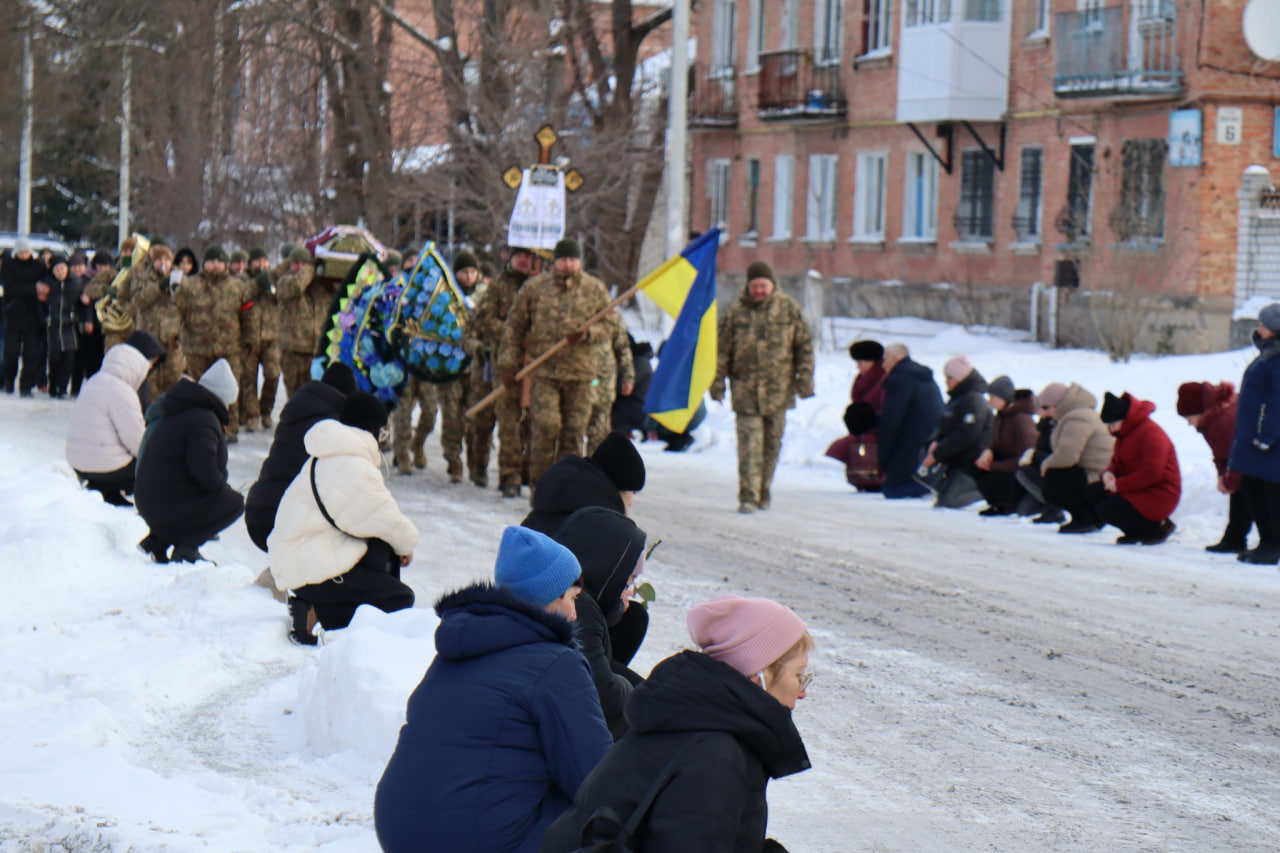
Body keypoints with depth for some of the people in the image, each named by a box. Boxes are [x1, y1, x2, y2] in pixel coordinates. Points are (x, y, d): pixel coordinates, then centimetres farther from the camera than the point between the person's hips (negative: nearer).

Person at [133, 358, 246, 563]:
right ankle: (186, 548, -9)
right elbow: (204, 472, -25)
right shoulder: (203, 420, -17)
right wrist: (225, 488, -6)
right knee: (234, 503, -1)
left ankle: (157, 541, 17)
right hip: (170, 506, -10)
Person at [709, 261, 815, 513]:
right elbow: (722, 350, 6)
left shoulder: (789, 308, 4)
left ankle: (764, 492, 21)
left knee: (772, 443, 8)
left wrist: (805, 379, 1)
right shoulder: (735, 312, 2)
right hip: (746, 390, -1)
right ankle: (748, 497, -10)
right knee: (749, 443, -9)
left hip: (779, 389, 2)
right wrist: (717, 383, 2)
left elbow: (805, 346, 7)